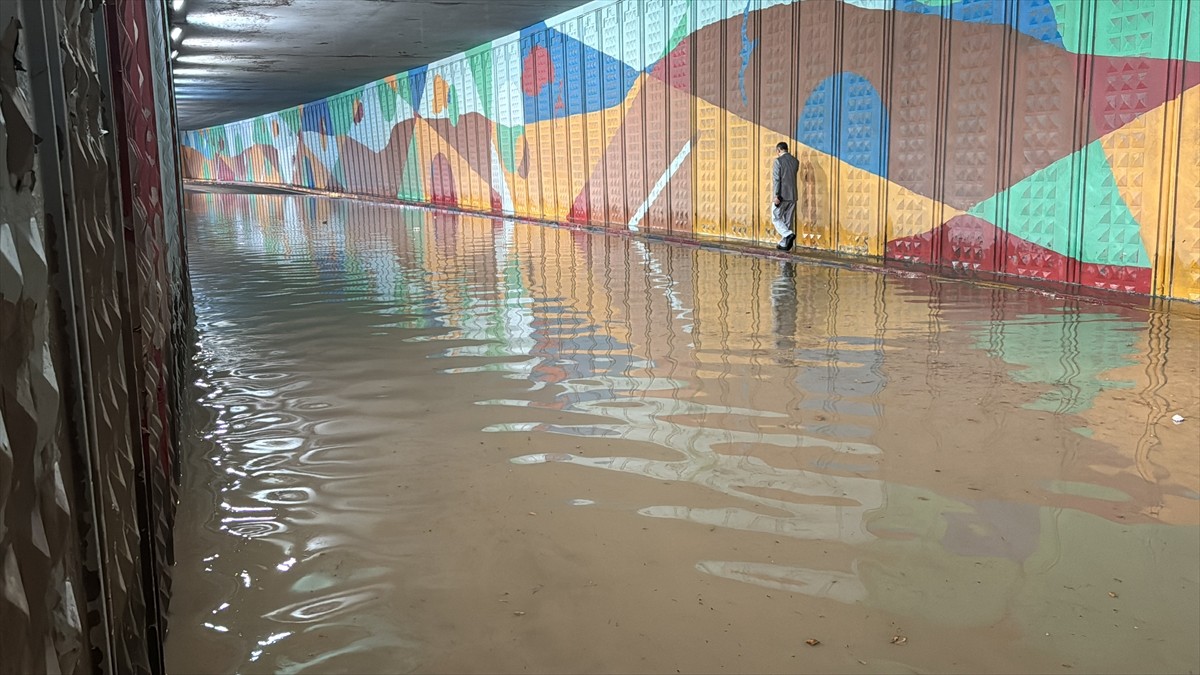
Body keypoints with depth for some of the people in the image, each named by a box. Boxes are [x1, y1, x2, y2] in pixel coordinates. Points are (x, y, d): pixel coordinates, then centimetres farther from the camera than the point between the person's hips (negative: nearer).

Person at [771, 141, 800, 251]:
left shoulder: (778, 161, -9)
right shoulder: (796, 161, 9)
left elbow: (776, 179, -15)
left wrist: (777, 195, -16)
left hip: (782, 196, -6)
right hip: (793, 195, 6)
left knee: (776, 218, 3)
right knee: (788, 220, 10)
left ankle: (789, 234, -18)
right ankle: (784, 244, 13)